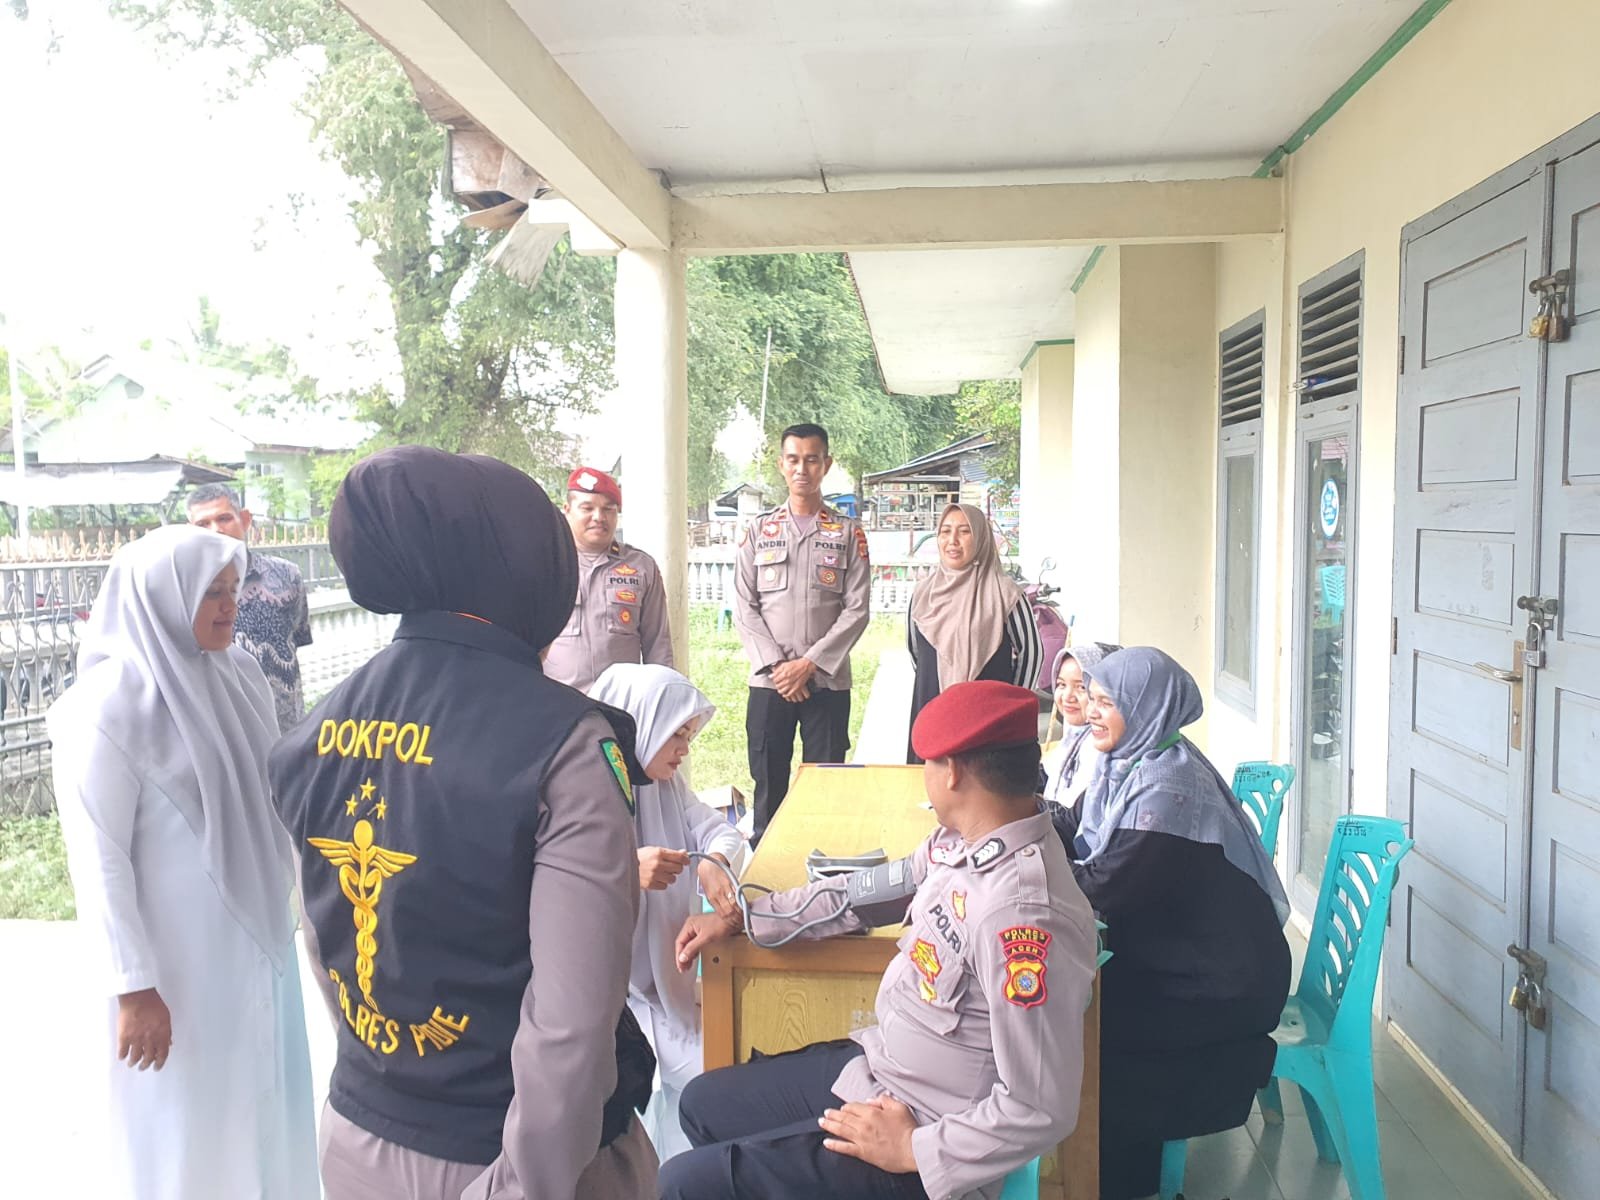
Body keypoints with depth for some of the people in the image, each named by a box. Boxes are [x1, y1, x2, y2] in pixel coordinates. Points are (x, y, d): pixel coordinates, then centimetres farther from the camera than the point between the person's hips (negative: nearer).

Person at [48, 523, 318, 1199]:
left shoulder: (239, 675, 1)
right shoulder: (110, 703, -17)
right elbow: (98, 858, -16)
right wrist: (131, 986, -16)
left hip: (258, 939, 6)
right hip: (178, 958, -6)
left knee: (262, 1103, 20)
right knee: (185, 1124, 12)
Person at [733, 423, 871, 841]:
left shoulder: (848, 533, 5)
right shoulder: (758, 532, 8)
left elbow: (857, 609, -2)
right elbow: (744, 608, 3)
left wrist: (810, 663, -11)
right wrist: (775, 666, -9)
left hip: (828, 681, -1)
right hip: (769, 681, 1)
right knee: (768, 783, 6)